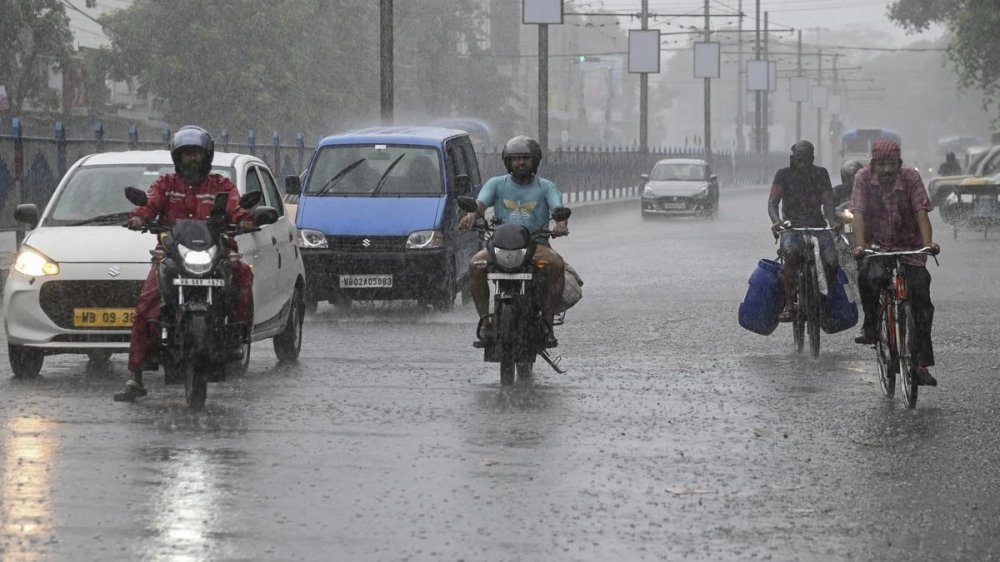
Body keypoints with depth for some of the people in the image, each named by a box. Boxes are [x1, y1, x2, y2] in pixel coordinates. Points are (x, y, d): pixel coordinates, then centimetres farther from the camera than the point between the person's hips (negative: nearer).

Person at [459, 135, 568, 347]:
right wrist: (472, 214, -30)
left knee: (556, 264, -33)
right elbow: (481, 202, -5)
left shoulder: (546, 187, 12)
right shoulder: (497, 184, 14)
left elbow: (558, 207, -5)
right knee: (476, 264, -29)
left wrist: (561, 222, -30)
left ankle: (547, 322, -26)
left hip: (536, 243, -1)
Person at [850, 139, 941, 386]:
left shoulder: (911, 177, -6)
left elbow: (921, 212, -14)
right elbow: (859, 214, -14)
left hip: (909, 248, 1)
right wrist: (860, 245, -29)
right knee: (870, 276, -34)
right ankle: (870, 324, -8)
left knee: (921, 297, -13)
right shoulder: (864, 178, -5)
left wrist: (928, 243, -29)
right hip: (878, 247, -1)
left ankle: (922, 363, -8)